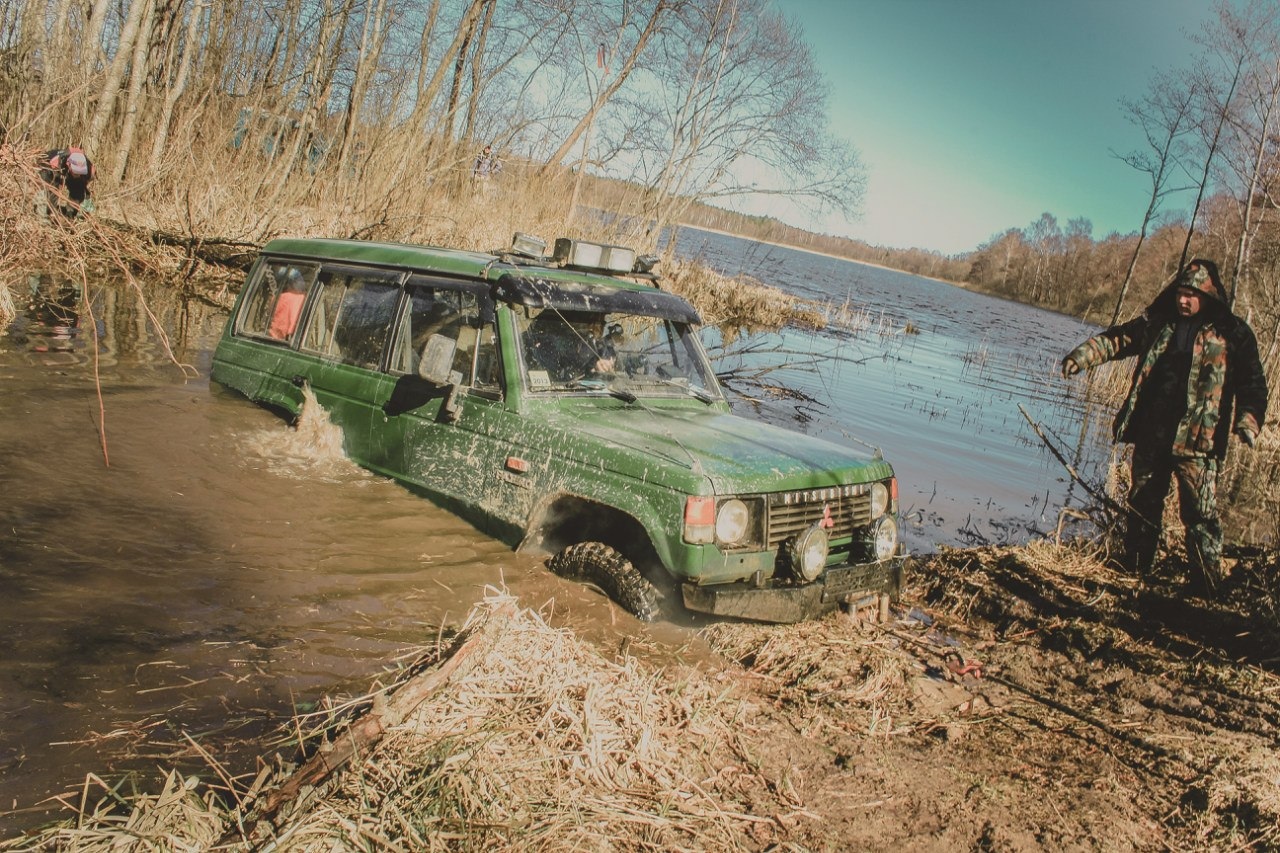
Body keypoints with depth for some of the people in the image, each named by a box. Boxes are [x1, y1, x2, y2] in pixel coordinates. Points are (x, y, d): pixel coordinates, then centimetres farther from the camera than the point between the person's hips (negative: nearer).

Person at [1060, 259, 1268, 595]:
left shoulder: (1233, 333, 0)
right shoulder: (1159, 322, 10)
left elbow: (1252, 383, -1)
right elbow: (1118, 338, 10)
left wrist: (1248, 421, -16)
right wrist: (1081, 356, -6)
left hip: (1195, 439, -4)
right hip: (1150, 433, 4)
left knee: (1200, 512, -7)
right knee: (1142, 504, 14)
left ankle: (1207, 584, 2)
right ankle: (1135, 569, 28)